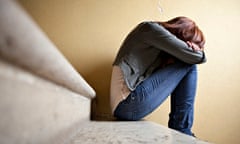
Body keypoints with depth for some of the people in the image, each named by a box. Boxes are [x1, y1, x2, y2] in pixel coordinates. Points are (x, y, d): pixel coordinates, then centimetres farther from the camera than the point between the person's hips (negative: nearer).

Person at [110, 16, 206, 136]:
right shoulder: (152, 28, -4)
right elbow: (195, 57, -9)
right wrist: (198, 51, 14)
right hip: (130, 102, -9)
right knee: (189, 66, -3)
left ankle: (178, 129, 13)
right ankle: (181, 130, 1)